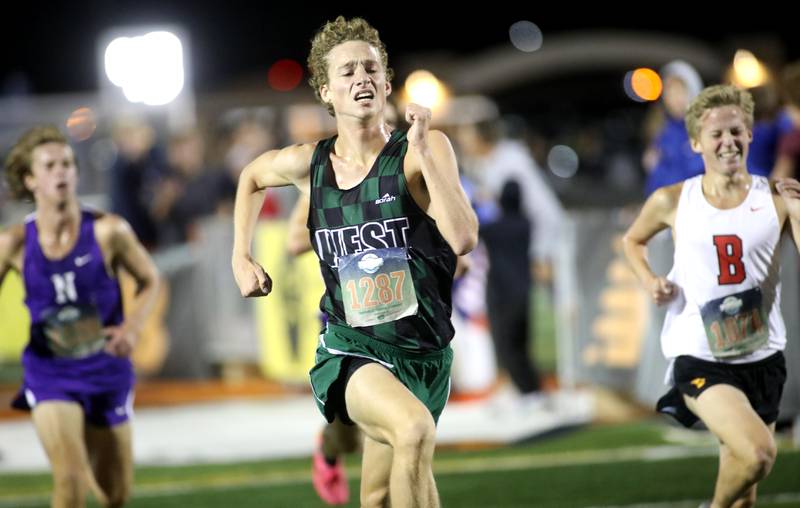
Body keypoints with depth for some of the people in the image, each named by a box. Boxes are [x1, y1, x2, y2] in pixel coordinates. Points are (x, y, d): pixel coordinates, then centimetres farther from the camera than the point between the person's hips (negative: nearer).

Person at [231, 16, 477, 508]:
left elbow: (463, 239, -25)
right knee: (415, 428, -33)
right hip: (350, 350, -1)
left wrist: (422, 151, -26)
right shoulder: (309, 163, -2)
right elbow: (252, 176, 23)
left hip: (423, 352, 1)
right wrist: (242, 258, 14)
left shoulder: (422, 150, -10)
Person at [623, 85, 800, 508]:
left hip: (761, 356, 2)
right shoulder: (672, 202, -1)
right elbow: (633, 240, 19)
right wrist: (649, 279, 1)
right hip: (698, 357, -2)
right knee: (758, 454, -27)